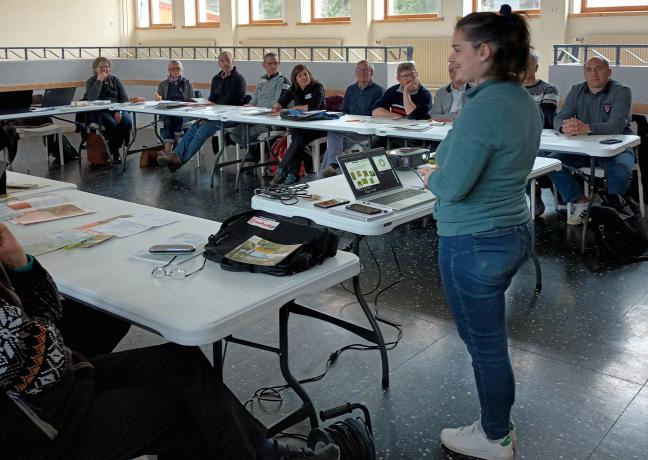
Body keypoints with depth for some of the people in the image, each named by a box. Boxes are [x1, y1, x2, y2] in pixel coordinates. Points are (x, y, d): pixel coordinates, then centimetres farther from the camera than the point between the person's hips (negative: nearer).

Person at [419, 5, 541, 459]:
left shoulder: (483, 108, -24)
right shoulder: (525, 101, 6)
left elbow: (452, 187, -24)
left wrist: (431, 176, -4)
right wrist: (445, 168, 8)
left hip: (475, 244, -9)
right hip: (513, 232, 9)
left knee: (485, 344, 8)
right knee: (490, 337, 23)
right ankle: (498, 424, 39)